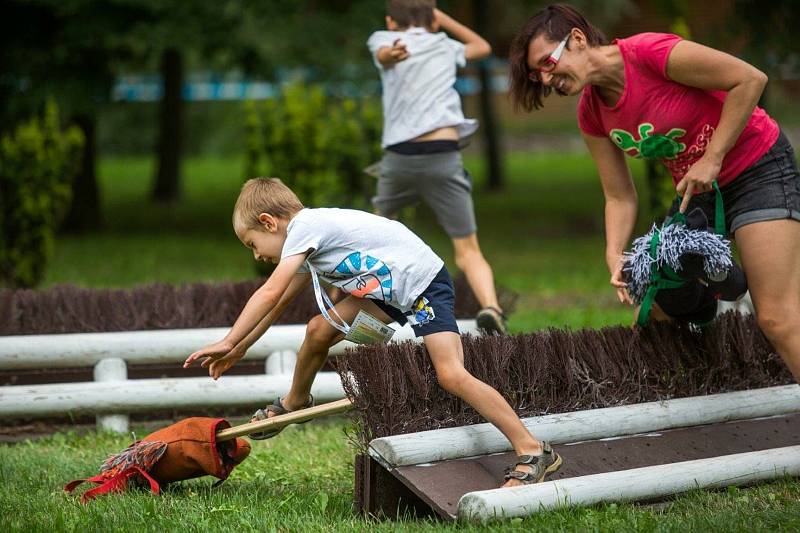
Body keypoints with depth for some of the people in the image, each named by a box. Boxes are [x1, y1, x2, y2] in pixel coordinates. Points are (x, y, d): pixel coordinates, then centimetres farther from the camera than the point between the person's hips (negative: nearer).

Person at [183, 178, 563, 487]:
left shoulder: (304, 226, -16)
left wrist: (228, 342, -16)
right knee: (319, 330, 6)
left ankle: (533, 452, -21)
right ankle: (295, 403, 33)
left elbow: (269, 294, -21)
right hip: (391, 291, 10)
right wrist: (239, 350, 22)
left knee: (451, 375, -20)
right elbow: (280, 303, 22)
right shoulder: (310, 241, 13)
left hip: (423, 283, -10)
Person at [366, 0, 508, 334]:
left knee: (380, 221, 29)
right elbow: (482, 47, 45)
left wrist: (391, 55, -36)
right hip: (443, 157, 1)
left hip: (399, 156, -1)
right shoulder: (445, 47, 22)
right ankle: (490, 307, -26)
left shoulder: (384, 40, 13)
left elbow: (384, 52, -14)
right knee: (468, 252, -1)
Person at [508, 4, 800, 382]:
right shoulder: (592, 114, -1)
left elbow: (750, 79, -22)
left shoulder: (650, 53, -24)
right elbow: (620, 197, 3)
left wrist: (712, 158, -21)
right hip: (698, 192, 9)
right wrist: (615, 258, -13)